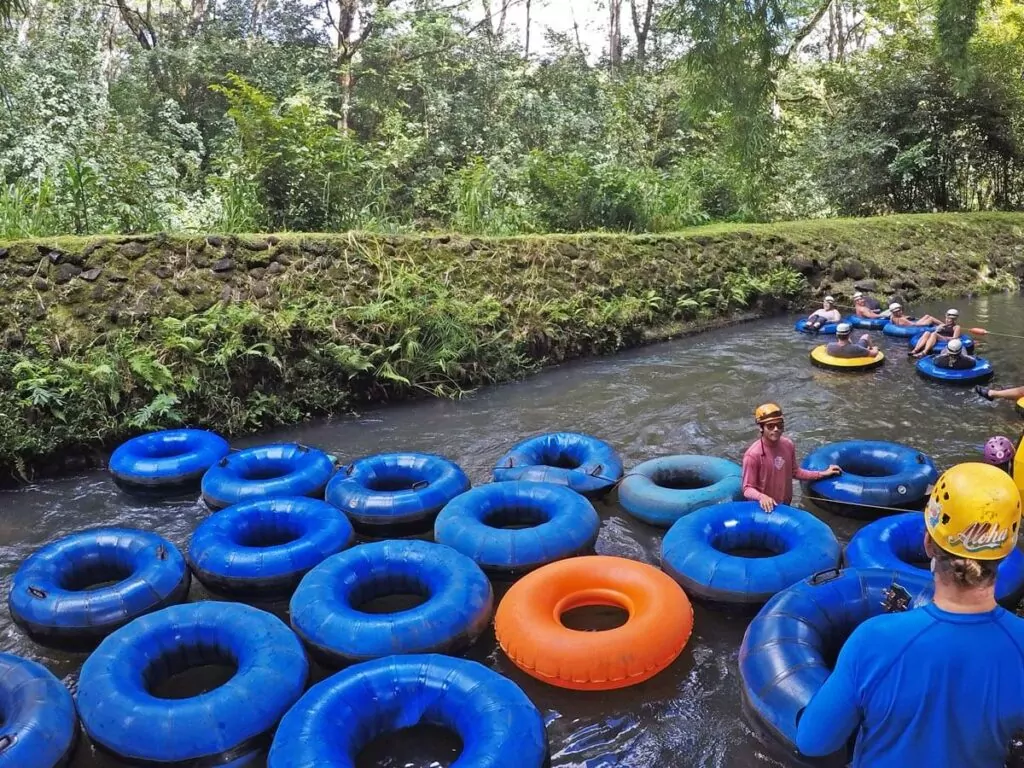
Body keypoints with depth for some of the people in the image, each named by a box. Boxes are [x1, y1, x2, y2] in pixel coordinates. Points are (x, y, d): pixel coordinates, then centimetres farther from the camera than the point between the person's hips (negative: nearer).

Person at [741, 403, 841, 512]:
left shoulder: (788, 445, -7)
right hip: (765, 508, -5)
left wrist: (823, 474, 9)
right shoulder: (753, 455, -24)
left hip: (785, 505, 6)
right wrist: (761, 497, -39)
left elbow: (794, 472, 10)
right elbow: (747, 489, -20)